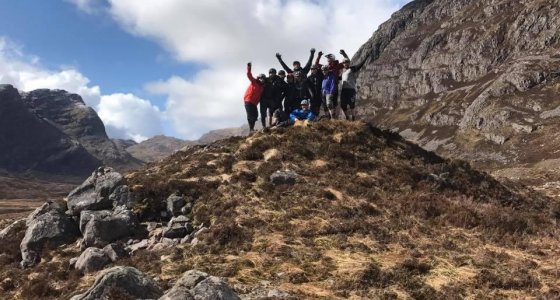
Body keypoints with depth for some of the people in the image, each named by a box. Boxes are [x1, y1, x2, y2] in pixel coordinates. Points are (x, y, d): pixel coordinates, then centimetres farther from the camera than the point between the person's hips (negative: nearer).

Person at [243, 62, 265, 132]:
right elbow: (249, 75, -14)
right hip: (248, 100, -7)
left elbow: (260, 95, 17)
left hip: (254, 102, 7)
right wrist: (249, 68, -26)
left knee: (255, 115, 6)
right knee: (250, 115, -11)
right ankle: (251, 129, -13)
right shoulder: (254, 82, -2)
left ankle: (252, 128, 14)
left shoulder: (262, 87, 15)